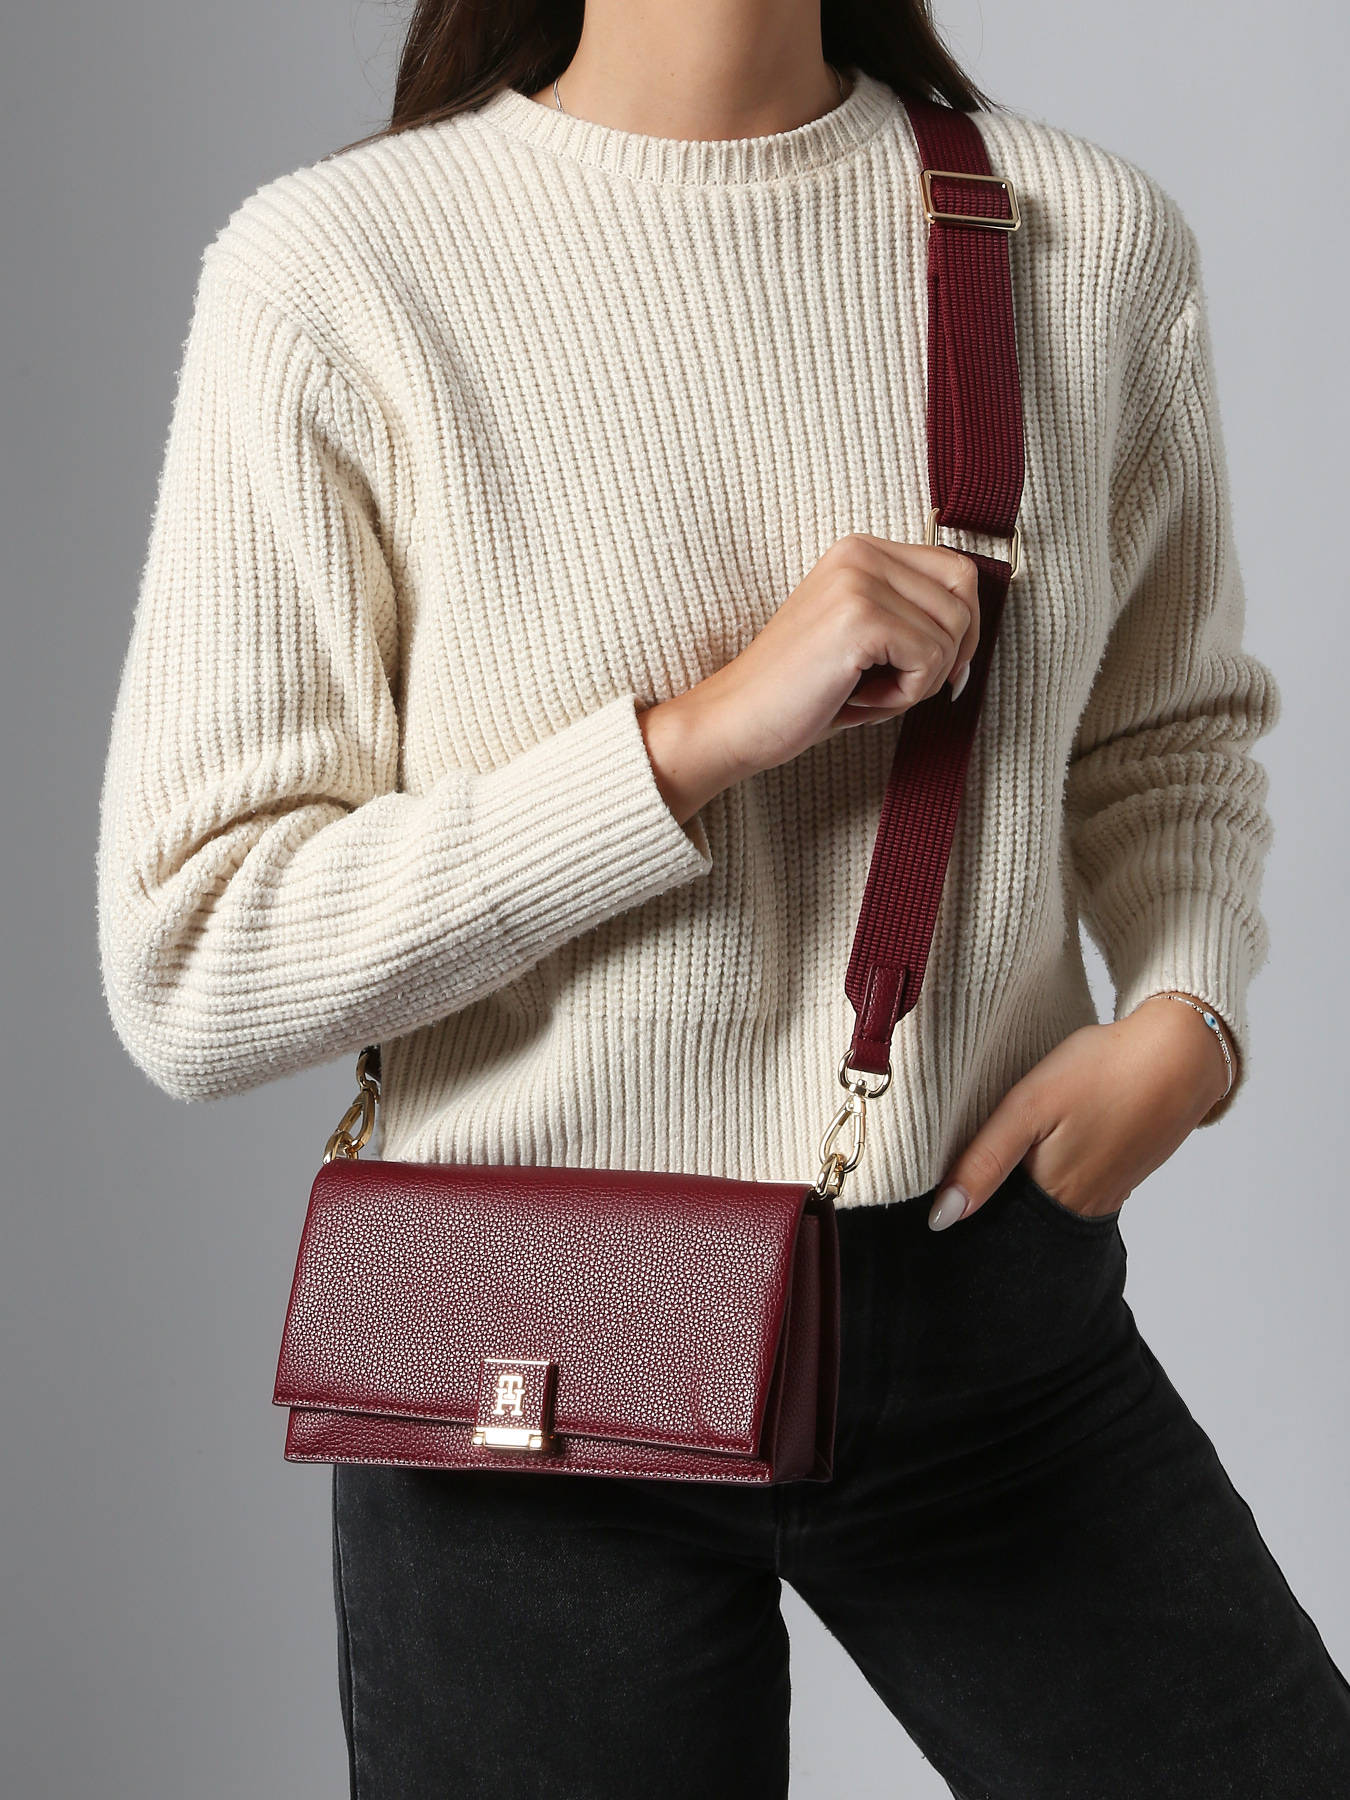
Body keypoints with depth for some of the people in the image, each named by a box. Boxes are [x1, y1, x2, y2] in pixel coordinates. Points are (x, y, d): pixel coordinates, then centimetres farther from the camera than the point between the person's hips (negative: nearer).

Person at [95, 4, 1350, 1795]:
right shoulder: (333, 269, -13)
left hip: (1000, 1307, 3)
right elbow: (189, 971, -15)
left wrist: (1185, 1013, -7)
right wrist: (703, 735, -22)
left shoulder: (1097, 236, -3)